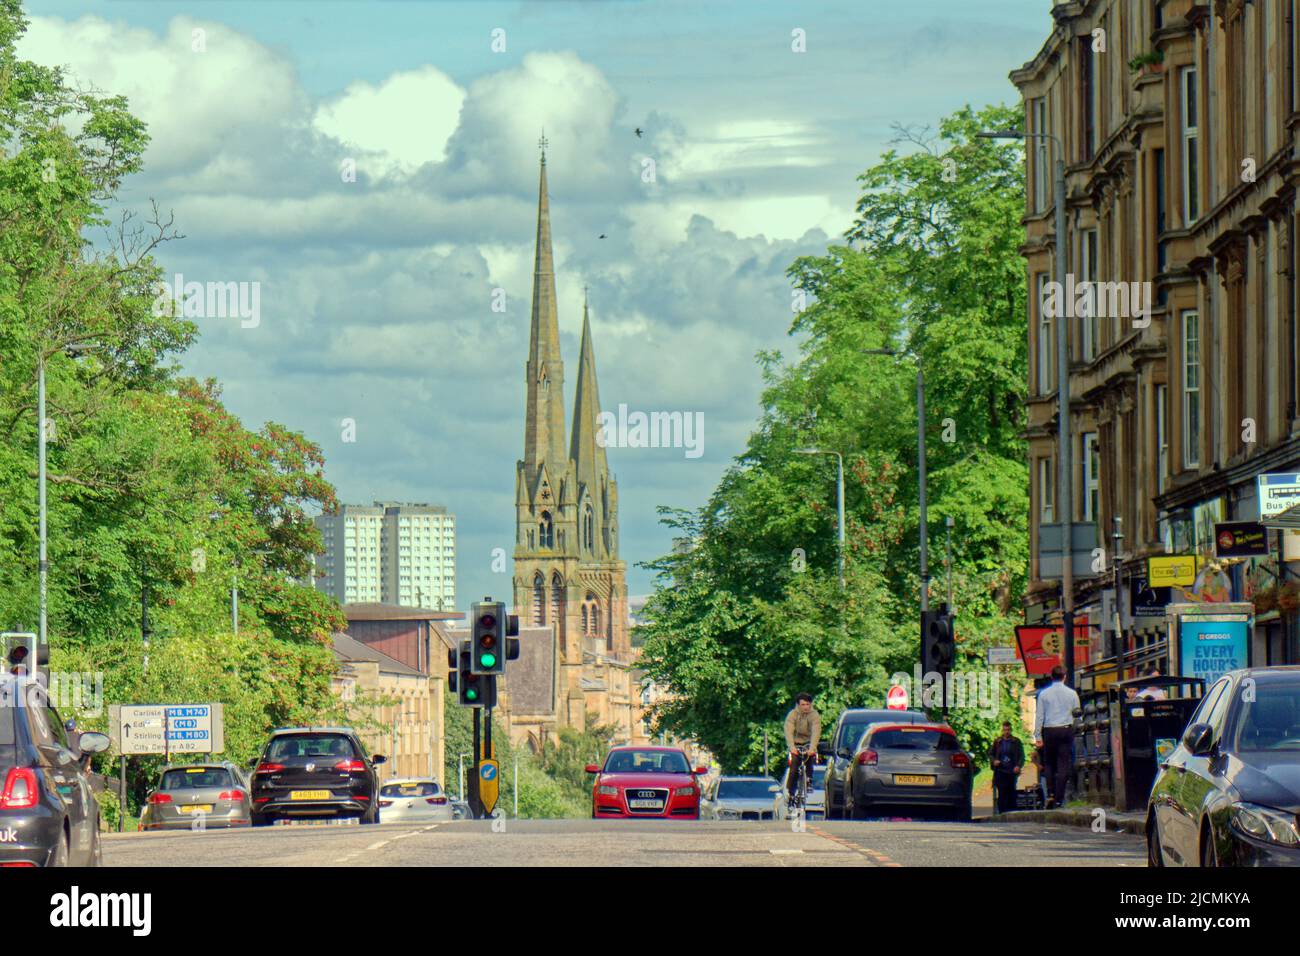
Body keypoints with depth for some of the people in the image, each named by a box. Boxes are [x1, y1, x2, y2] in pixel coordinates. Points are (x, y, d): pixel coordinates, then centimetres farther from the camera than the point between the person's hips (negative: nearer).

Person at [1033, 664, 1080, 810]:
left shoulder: (1044, 694, 1)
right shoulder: (1071, 694, 1)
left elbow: (1039, 715, 1)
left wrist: (1037, 735, 3)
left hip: (1049, 731, 0)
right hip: (1066, 730, 0)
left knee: (1050, 765, 10)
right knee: (1063, 765, 0)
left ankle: (1051, 795, 0)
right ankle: (1059, 798, -6)